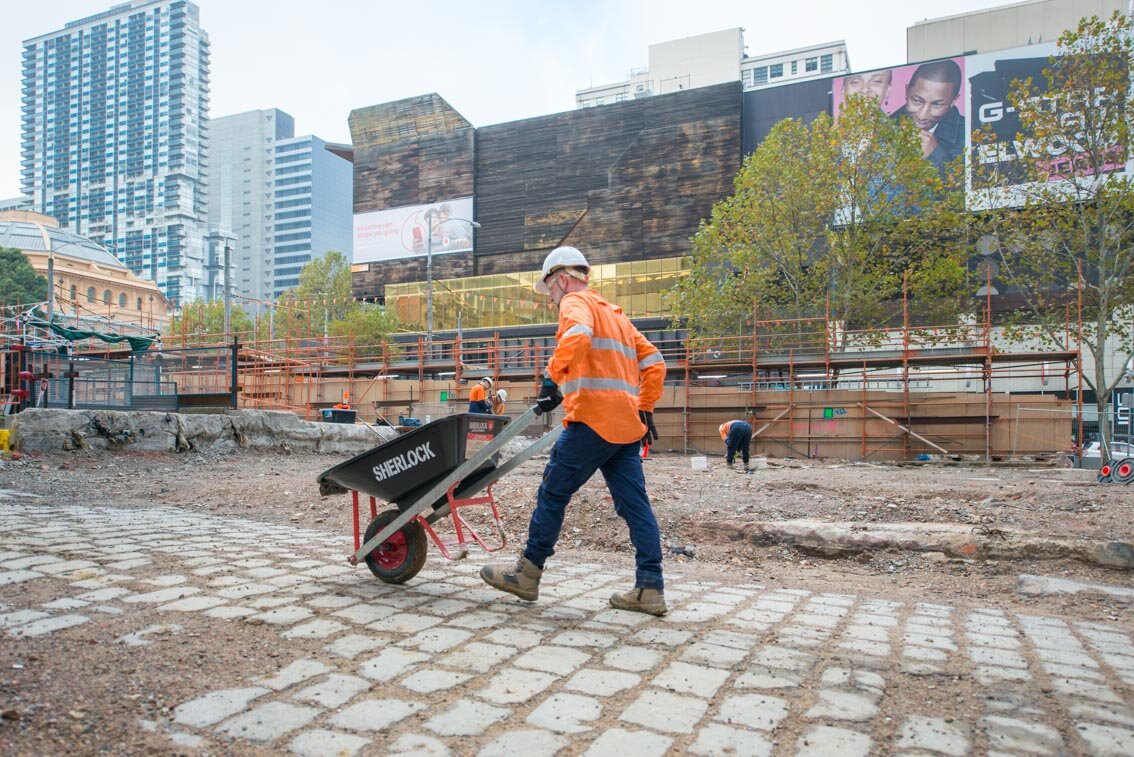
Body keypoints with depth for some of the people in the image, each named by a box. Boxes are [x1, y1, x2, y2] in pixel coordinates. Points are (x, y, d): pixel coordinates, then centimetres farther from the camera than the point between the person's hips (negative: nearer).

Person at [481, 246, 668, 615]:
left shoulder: (576, 302, 2)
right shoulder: (615, 313, 27)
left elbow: (578, 335, -23)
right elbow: (653, 362, 24)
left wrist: (552, 377, -23)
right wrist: (645, 408, 23)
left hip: (593, 418, -8)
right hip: (627, 424, 9)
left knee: (553, 492, 3)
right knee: (634, 504, 6)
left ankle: (527, 574, 13)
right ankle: (650, 589, 6)